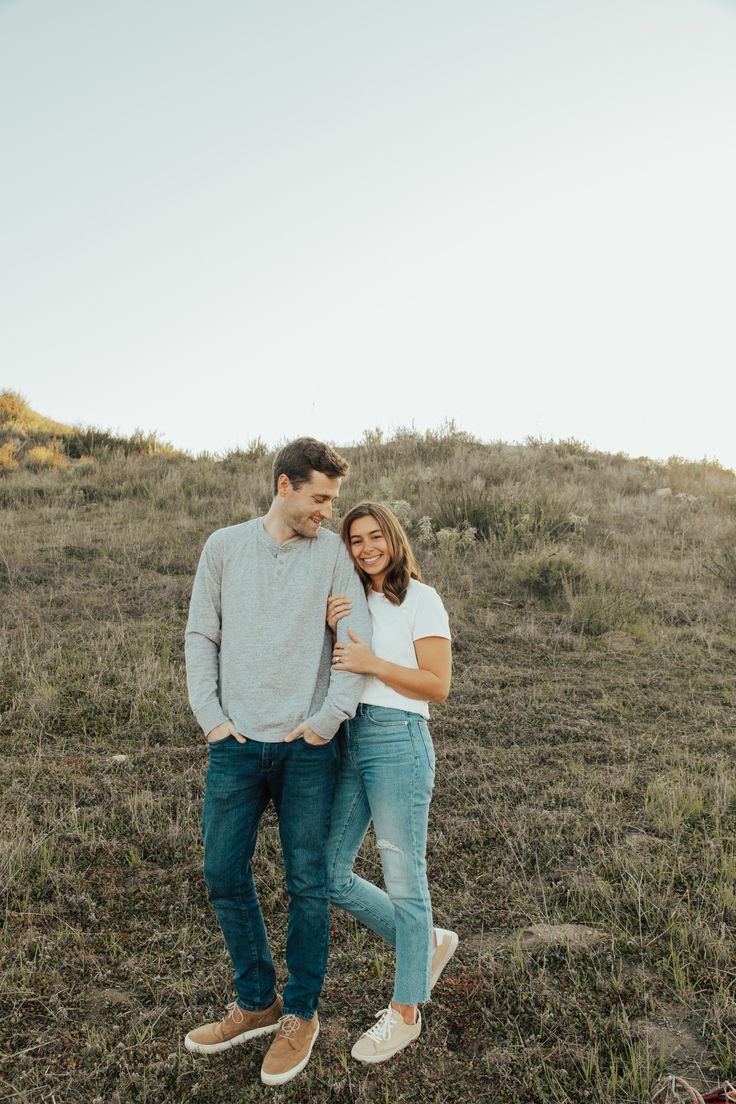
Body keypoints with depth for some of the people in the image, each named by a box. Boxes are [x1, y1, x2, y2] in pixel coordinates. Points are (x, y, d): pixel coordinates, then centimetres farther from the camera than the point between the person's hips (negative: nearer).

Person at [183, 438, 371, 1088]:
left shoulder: (332, 551, 1)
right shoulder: (224, 547, 5)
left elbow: (357, 638, -3)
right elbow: (200, 636, 7)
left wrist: (328, 719, -9)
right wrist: (210, 716, -1)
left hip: (307, 748, -2)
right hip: (236, 744, 2)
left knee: (307, 883, 7)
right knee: (224, 876, 10)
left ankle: (302, 1015, 27)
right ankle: (257, 1002, 31)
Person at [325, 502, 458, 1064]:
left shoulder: (421, 599, -4)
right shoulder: (354, 602, 16)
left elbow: (438, 685, -9)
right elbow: (333, 675, 9)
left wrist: (372, 663, -16)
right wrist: (330, 630, -8)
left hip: (398, 742, -7)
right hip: (349, 740, 8)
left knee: (403, 880, 4)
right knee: (332, 876, 10)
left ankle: (406, 1012, 23)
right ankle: (429, 943, 31)